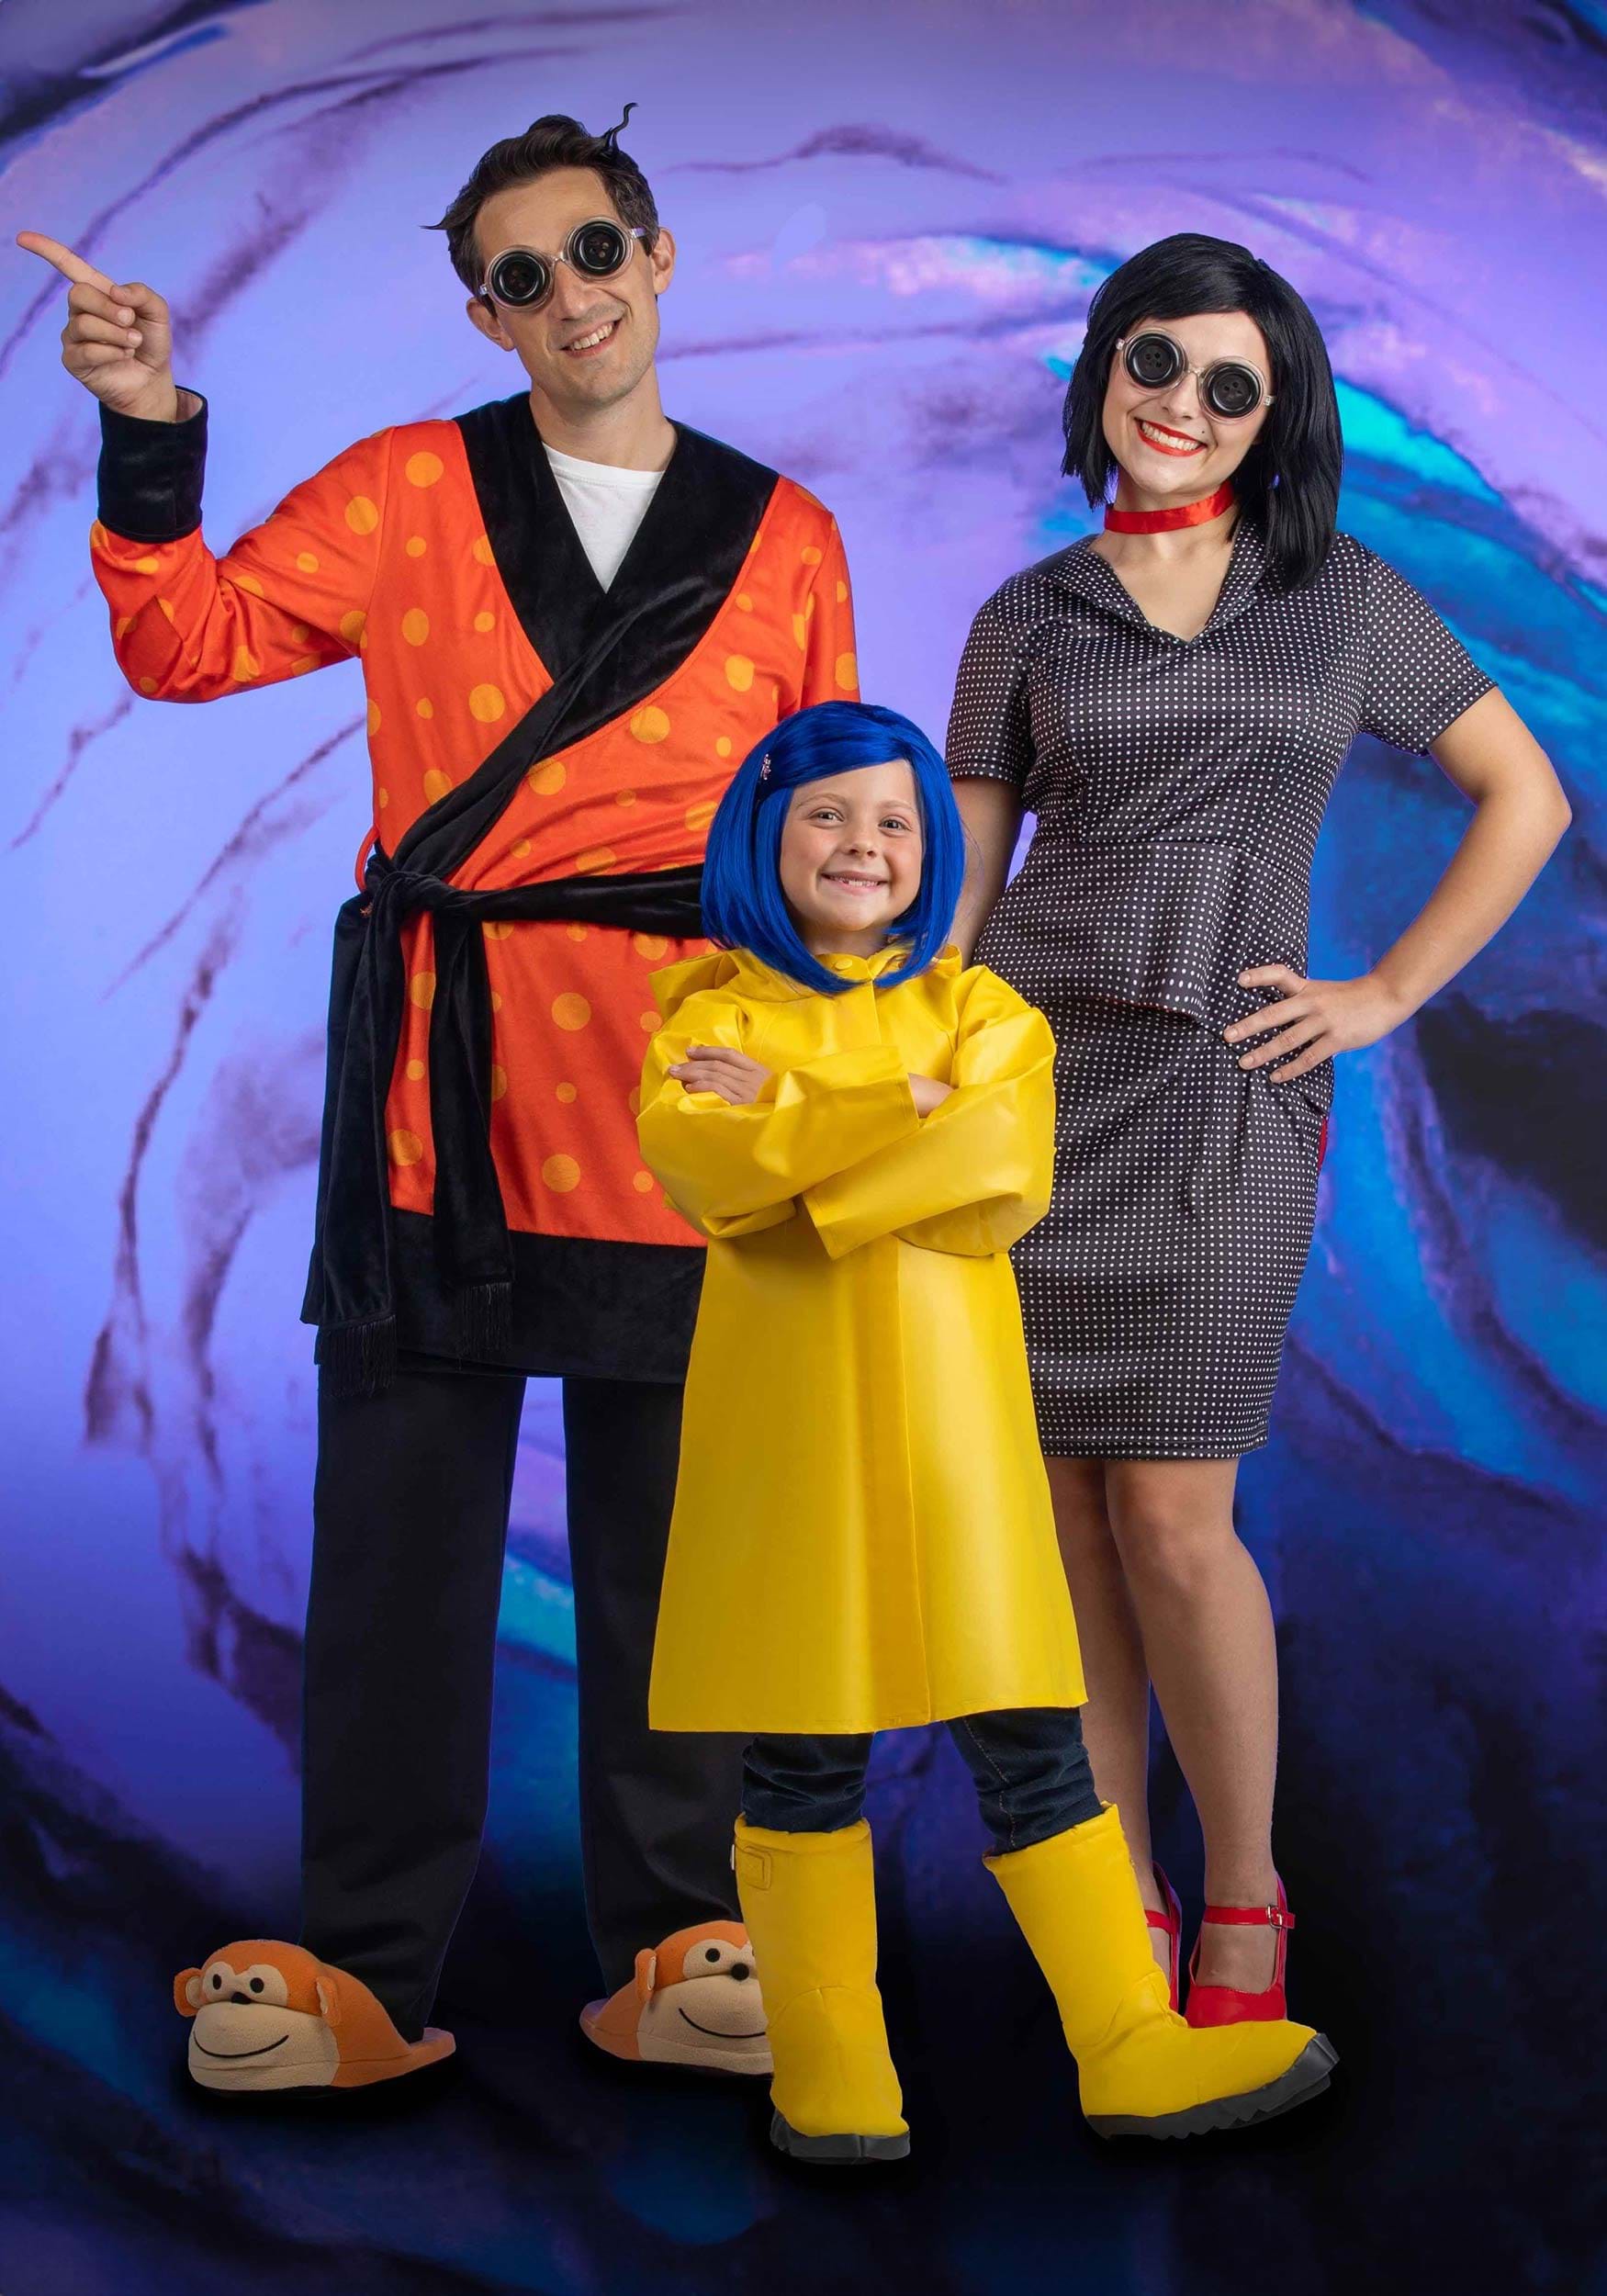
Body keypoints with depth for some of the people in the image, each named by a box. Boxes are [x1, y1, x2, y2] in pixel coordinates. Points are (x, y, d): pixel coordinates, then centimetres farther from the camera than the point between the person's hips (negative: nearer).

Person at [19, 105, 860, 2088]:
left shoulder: (782, 539, 11)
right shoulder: (411, 492, 8)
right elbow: (190, 644, 5)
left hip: (679, 1085, 1)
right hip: (437, 1068, 0)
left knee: (664, 1531, 7)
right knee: (401, 1516, 2)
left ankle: (676, 1947, 18)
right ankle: (365, 1963, 10)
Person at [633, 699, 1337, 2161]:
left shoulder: (978, 1010, 7)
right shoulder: (711, 1012, 3)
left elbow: (999, 1190, -12)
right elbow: (702, 1170, -18)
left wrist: (790, 1124, -14)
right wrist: (909, 1118, -18)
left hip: (949, 1419, 1)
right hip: (788, 1423, -1)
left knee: (1030, 1737, 2)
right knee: (802, 1753, 4)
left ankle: (1131, 2049, 8)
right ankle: (826, 2068, 16)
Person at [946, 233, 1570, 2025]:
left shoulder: (1345, 599, 8)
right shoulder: (1028, 621, 10)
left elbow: (1525, 797, 13)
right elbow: (960, 877, 10)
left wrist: (1387, 994, 6)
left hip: (1225, 1090, -1)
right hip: (1030, 1067, 2)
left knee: (1170, 1512, -7)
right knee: (1060, 1504, 1)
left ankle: (1245, 1897, 13)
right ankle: (1119, 1907, 15)